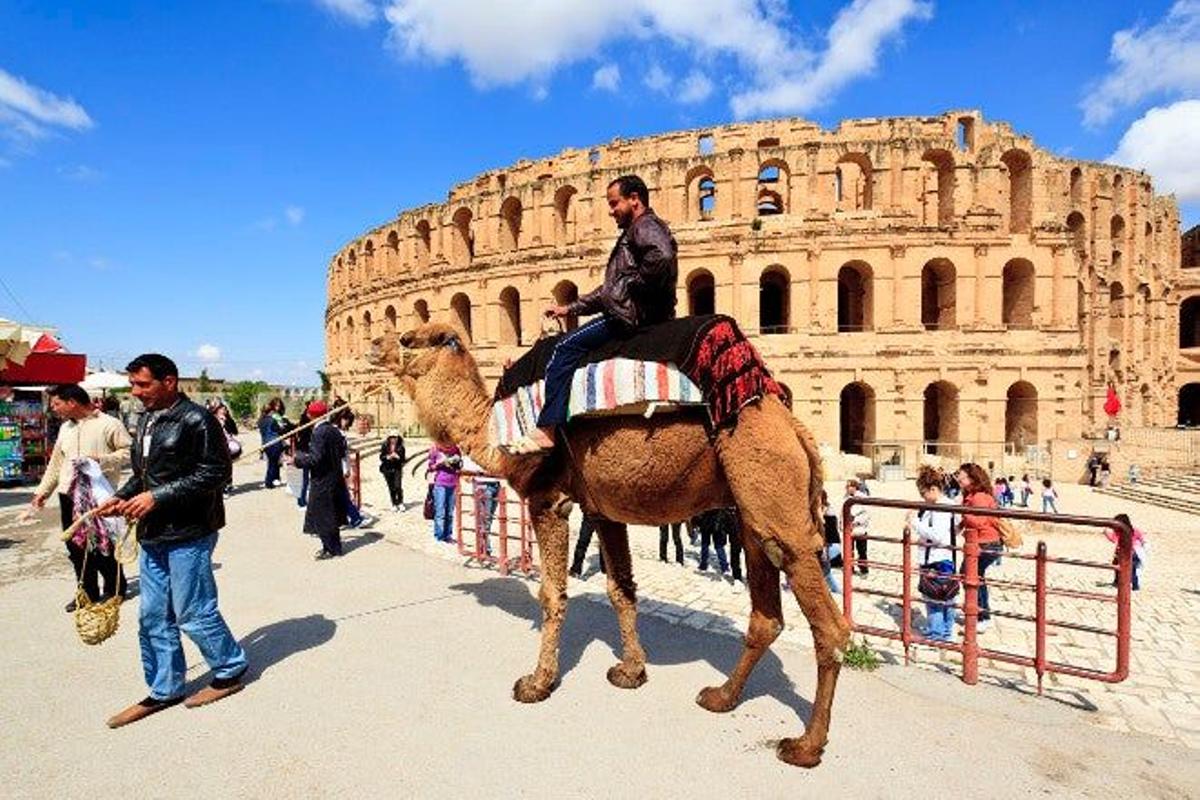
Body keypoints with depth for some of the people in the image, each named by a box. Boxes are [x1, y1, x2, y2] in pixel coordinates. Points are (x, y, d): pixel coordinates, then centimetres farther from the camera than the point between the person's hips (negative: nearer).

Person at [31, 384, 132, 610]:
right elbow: (56, 463, 22)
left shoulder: (109, 424, -8)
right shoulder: (65, 428, 15)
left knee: (102, 545, 0)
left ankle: (114, 590, 17)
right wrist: (42, 491, 20)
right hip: (68, 494, 7)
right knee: (75, 546, 10)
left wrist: (101, 460, -20)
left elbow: (129, 451, -11)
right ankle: (88, 592, 23)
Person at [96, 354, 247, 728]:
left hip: (188, 533, -8)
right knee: (153, 617, 14)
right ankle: (164, 690, 29)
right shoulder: (146, 420, 13)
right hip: (153, 534, 9)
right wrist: (121, 497, 5)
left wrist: (157, 497, -20)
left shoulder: (195, 420, -14)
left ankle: (231, 671, 22)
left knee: (192, 613, 2)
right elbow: (143, 472, 23)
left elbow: (215, 473, -19)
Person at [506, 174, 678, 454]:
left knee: (566, 347, -18)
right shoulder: (633, 233, 29)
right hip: (627, 312, 11)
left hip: (634, 314, -11)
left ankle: (546, 430, -22)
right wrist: (570, 308, 24)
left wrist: (635, 285, -16)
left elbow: (662, 256, -30)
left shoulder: (646, 226, -4)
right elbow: (609, 290, 30)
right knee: (566, 345, 13)